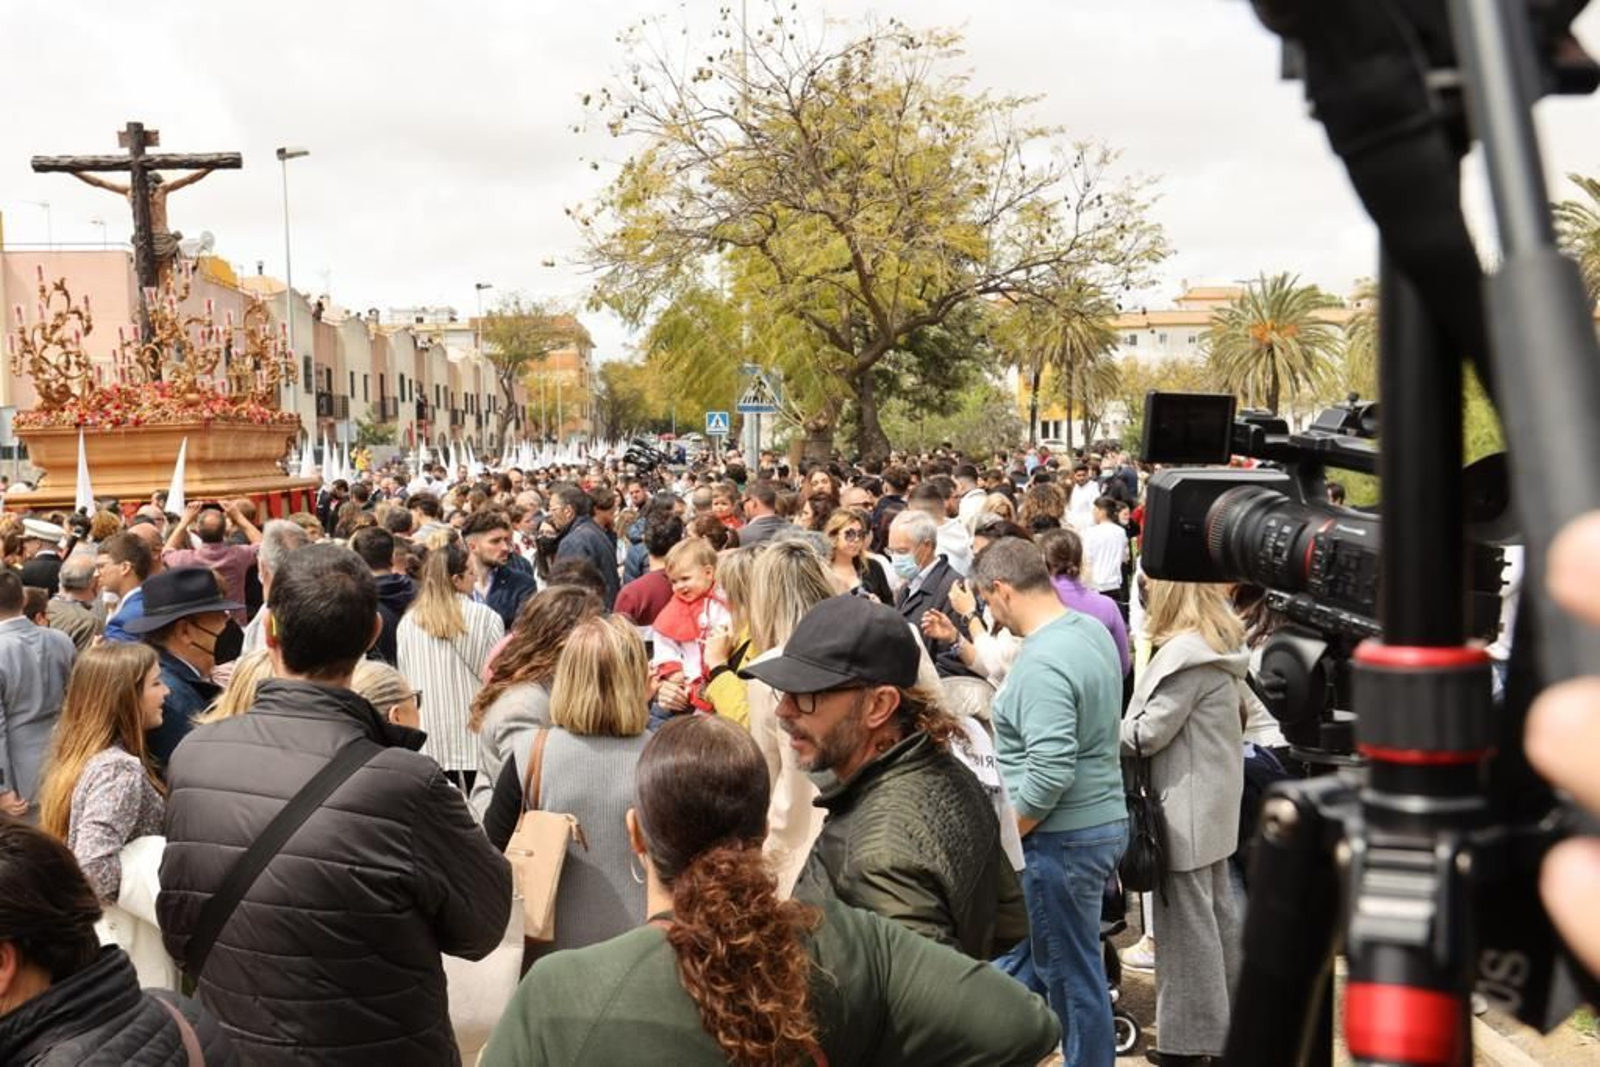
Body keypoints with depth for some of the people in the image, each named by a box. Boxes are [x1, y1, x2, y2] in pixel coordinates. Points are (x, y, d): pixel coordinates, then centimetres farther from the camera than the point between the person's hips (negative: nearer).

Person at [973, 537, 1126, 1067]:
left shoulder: (1041, 663, -25)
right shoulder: (1092, 629, 4)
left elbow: (1050, 774, -30)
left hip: (1063, 838, -10)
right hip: (1104, 820, 10)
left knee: (1072, 977, 7)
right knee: (1029, 955, 20)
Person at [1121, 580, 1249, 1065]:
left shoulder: (1184, 651, -20)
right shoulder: (1221, 642, 9)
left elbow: (1146, 734, -19)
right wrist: (1113, 730, 9)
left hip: (1187, 809, -10)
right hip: (1215, 800, 10)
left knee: (1188, 922, -1)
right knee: (1220, 912, 17)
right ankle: (1228, 1018, 28)